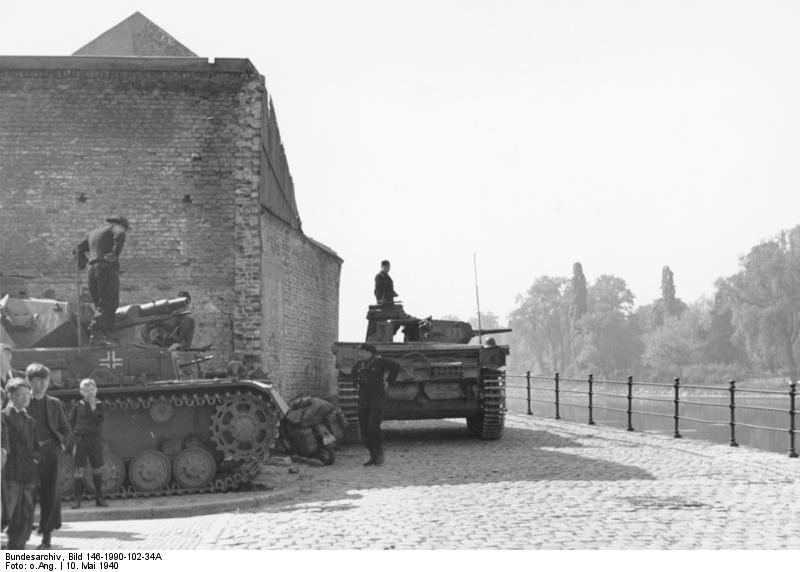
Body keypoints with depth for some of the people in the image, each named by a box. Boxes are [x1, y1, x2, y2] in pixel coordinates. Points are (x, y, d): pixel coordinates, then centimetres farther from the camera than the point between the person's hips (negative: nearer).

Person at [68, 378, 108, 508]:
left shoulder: (100, 405, 3)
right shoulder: (78, 406, 3)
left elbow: (99, 421, -12)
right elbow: (71, 422, 9)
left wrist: (93, 405, -16)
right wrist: (75, 432, -3)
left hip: (95, 440, 1)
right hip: (80, 439, -1)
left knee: (97, 468, 6)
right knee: (79, 469, -2)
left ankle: (99, 498, 15)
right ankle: (77, 499, 2)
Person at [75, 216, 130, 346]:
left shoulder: (94, 232, 30)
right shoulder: (115, 228, 6)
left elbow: (79, 248, 32)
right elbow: (120, 235, -18)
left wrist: (82, 264, 27)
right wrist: (115, 254, -16)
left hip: (93, 268, 8)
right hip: (107, 267, -8)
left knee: (100, 304, 10)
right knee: (108, 304, -13)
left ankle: (99, 335, -2)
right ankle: (96, 334, -27)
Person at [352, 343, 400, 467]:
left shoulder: (379, 361, -9)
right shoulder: (360, 363, 9)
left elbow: (396, 366, -10)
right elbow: (354, 372, 31)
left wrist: (388, 381, -6)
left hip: (378, 397, -6)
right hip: (363, 398, 6)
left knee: (373, 427, -16)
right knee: (364, 430, 1)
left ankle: (379, 453, 4)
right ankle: (373, 456, 10)